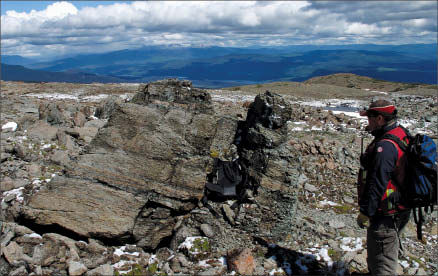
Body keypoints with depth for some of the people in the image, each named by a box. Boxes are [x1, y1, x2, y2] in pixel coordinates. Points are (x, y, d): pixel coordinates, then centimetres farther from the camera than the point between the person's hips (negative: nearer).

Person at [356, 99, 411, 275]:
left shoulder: (385, 147, -27)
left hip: (385, 215, -10)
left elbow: (377, 184, -27)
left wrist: (365, 212, -19)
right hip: (400, 210, 10)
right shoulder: (401, 135, 6)